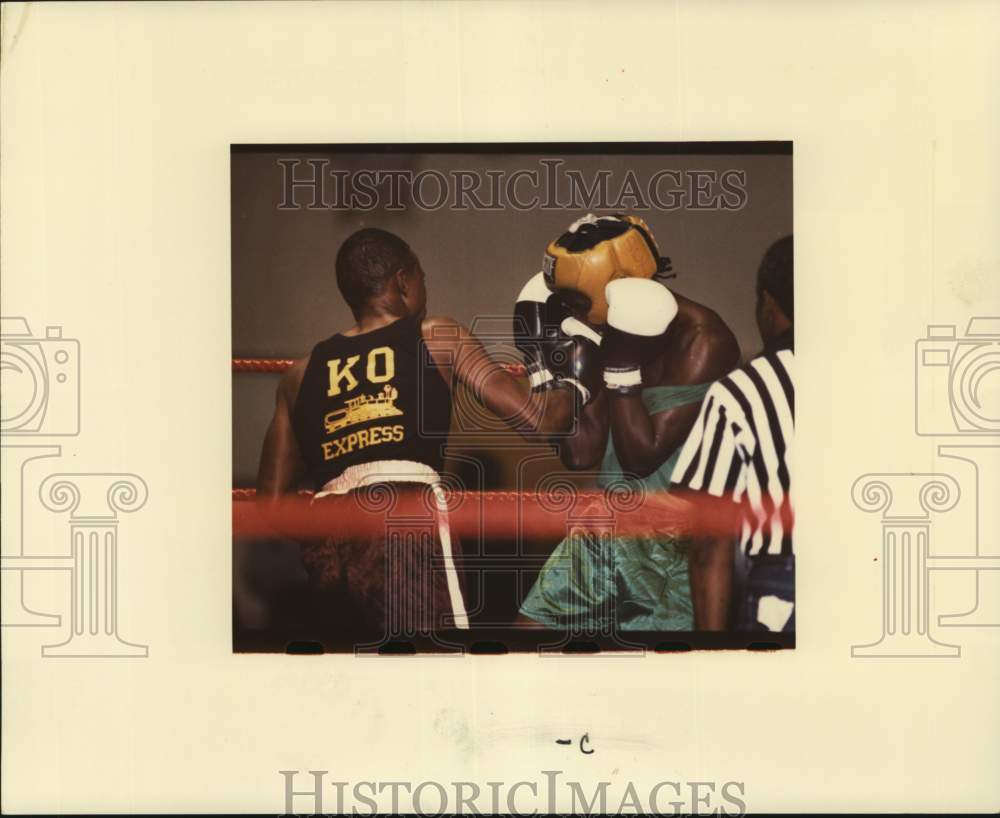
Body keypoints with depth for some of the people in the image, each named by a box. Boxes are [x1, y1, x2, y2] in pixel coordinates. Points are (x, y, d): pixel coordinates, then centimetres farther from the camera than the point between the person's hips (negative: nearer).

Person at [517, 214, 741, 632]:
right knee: (534, 619, 10)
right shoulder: (619, 332, 1)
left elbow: (642, 456, -21)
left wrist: (621, 366, -24)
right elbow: (580, 453, 1)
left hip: (674, 548, -7)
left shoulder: (701, 343, -20)